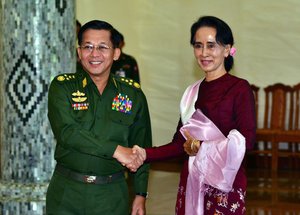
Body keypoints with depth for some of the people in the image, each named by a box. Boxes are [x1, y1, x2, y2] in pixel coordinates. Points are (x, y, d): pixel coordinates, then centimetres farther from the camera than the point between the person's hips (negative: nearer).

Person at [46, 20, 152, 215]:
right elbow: (66, 132, -16)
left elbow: (141, 146, 9)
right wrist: (115, 150, -20)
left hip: (112, 195, 1)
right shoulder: (62, 87, -1)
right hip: (66, 192, -1)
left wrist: (141, 195, 6)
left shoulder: (133, 94, 5)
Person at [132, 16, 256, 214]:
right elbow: (181, 144, 8)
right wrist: (146, 154, -5)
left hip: (225, 183, -5)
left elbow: (247, 140, -15)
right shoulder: (193, 92, 10)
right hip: (192, 182, 5)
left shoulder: (239, 88, -6)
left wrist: (201, 147, -10)